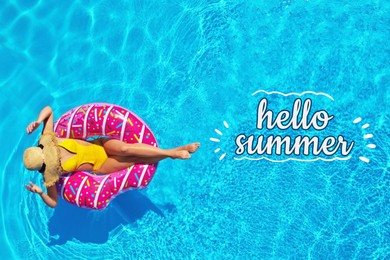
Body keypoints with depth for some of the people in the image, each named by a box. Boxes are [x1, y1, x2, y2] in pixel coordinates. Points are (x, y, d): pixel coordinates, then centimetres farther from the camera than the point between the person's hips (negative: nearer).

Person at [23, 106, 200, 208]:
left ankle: (172, 151, -20)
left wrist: (38, 121, -23)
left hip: (100, 144, 2)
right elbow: (53, 202, -10)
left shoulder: (47, 140, -10)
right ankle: (172, 154, -11)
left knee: (124, 149, -26)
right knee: (133, 159, -22)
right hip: (99, 166, -2)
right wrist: (40, 193, -28)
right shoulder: (49, 174, -15)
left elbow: (48, 109, -5)